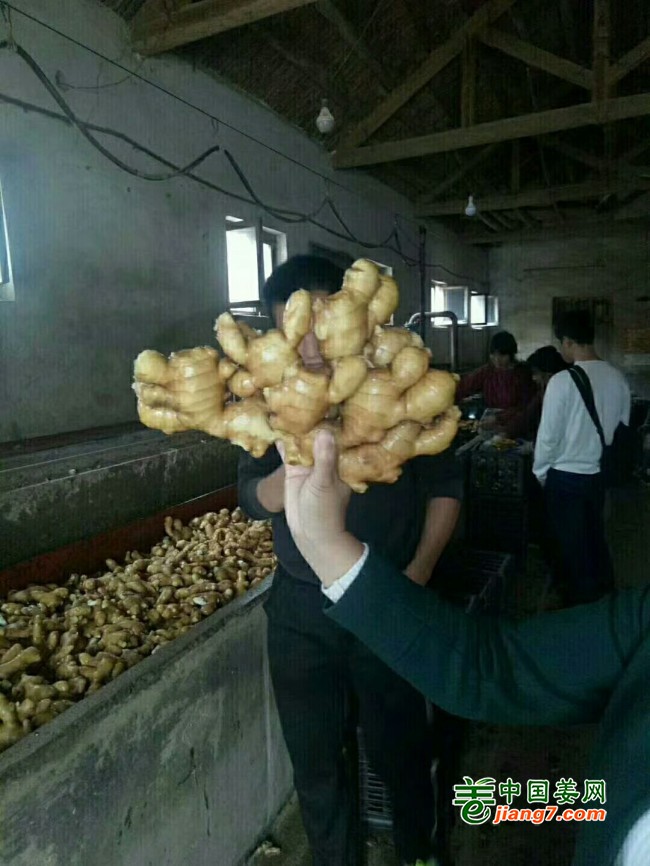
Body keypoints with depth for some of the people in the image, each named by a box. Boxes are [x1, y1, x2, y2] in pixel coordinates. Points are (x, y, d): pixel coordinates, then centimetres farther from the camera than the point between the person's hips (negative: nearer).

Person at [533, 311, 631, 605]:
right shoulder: (617, 378, -3)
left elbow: (548, 434, -16)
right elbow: (623, 427, 7)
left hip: (566, 476, -6)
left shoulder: (562, 380, -21)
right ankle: (604, 597, 38)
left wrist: (540, 471, 0)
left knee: (572, 545, 11)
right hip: (602, 474, 6)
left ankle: (581, 606, 26)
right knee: (596, 540, 23)